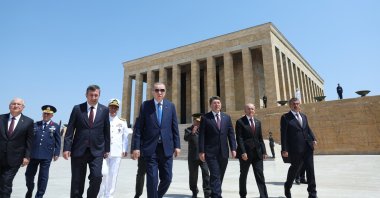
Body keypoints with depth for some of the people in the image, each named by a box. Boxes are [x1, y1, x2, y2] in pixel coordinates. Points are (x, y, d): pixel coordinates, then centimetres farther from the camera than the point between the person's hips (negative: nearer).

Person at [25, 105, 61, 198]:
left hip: (46, 155, -2)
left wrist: (56, 153, -5)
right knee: (29, 174, 12)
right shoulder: (35, 125, 10)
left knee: (43, 176, 3)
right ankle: (29, 190, 39)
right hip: (33, 154, 3)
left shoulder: (56, 126, 5)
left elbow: (58, 141, 3)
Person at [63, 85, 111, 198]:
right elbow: (70, 130, 0)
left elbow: (106, 131, 6)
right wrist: (67, 148, -6)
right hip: (79, 150, 0)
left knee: (97, 177, -13)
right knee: (77, 181, 8)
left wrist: (107, 149, 5)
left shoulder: (104, 110, 3)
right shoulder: (77, 108, 1)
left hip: (97, 150, 0)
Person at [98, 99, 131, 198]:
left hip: (116, 152, 1)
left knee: (113, 175, 4)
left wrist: (125, 150, 4)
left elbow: (125, 137, 10)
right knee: (103, 173, -4)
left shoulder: (122, 122, 10)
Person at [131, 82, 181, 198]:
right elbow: (138, 128, -1)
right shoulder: (145, 105, 1)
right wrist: (136, 147, -7)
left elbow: (174, 127, 6)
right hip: (150, 148, -2)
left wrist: (177, 145, 1)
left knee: (167, 178, 7)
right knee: (152, 179, 0)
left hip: (166, 148, 2)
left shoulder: (170, 106, 6)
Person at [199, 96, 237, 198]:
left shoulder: (227, 117, 11)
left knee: (220, 176, 12)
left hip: (223, 152, 4)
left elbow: (231, 134, 9)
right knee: (215, 176, -9)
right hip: (211, 152, -4)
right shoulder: (205, 118, -1)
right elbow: (202, 136, -4)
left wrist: (233, 148, 0)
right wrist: (201, 151, -10)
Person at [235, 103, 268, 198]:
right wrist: (243, 152, -18)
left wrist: (264, 151, 5)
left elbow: (260, 138, 13)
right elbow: (239, 138, -10)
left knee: (260, 175, 1)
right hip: (245, 153, -4)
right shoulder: (240, 122, -4)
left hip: (257, 152, 4)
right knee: (243, 175, 11)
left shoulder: (258, 122, 13)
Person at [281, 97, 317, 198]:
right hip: (295, 148, -5)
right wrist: (284, 149, -14)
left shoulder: (303, 116, 16)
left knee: (310, 169, 4)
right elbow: (283, 134, -9)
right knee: (294, 168, 10)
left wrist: (313, 139, -2)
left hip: (307, 147, 5)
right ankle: (287, 187, 35)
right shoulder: (285, 117, -4)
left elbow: (308, 129, 17)